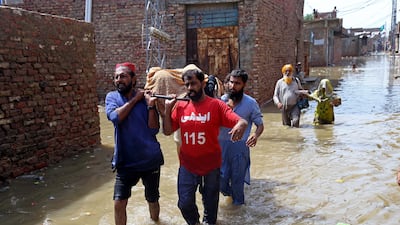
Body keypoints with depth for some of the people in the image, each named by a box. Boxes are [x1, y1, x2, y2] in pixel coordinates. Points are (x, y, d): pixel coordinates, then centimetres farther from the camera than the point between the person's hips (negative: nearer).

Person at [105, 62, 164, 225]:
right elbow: (115, 117, -23)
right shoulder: (112, 97, -2)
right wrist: (135, 99, -16)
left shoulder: (145, 98, -5)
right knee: (119, 203, -5)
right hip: (125, 161, 0)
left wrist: (151, 106, -23)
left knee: (152, 200, 17)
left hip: (150, 160, 0)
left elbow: (154, 129, -11)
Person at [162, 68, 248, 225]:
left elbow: (242, 122, -19)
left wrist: (240, 125, -43)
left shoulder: (216, 105, -11)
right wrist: (167, 108, -8)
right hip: (187, 166, 2)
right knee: (185, 203, 8)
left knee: (210, 203, 17)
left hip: (211, 166, -2)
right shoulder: (180, 106, 0)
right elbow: (167, 131, 2)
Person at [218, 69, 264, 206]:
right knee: (220, 177, 9)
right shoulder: (221, 100, -1)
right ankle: (227, 192, 43)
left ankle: (238, 203, 33)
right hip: (222, 144, 2)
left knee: (237, 178, 8)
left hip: (240, 145, -2)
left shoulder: (251, 103, -6)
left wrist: (255, 135, -24)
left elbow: (260, 125, -2)